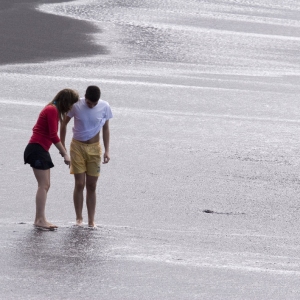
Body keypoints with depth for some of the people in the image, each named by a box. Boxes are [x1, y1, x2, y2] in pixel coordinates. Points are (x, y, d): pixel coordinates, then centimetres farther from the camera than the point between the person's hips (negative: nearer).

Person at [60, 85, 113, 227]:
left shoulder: (105, 107, -8)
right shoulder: (76, 105, -12)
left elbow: (105, 129, 4)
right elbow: (64, 124, 2)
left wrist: (107, 151, 0)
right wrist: (62, 146, 2)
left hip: (94, 148, 1)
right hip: (78, 146, -1)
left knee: (91, 186, 3)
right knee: (79, 184, -7)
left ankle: (91, 221, 6)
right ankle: (79, 218, 2)